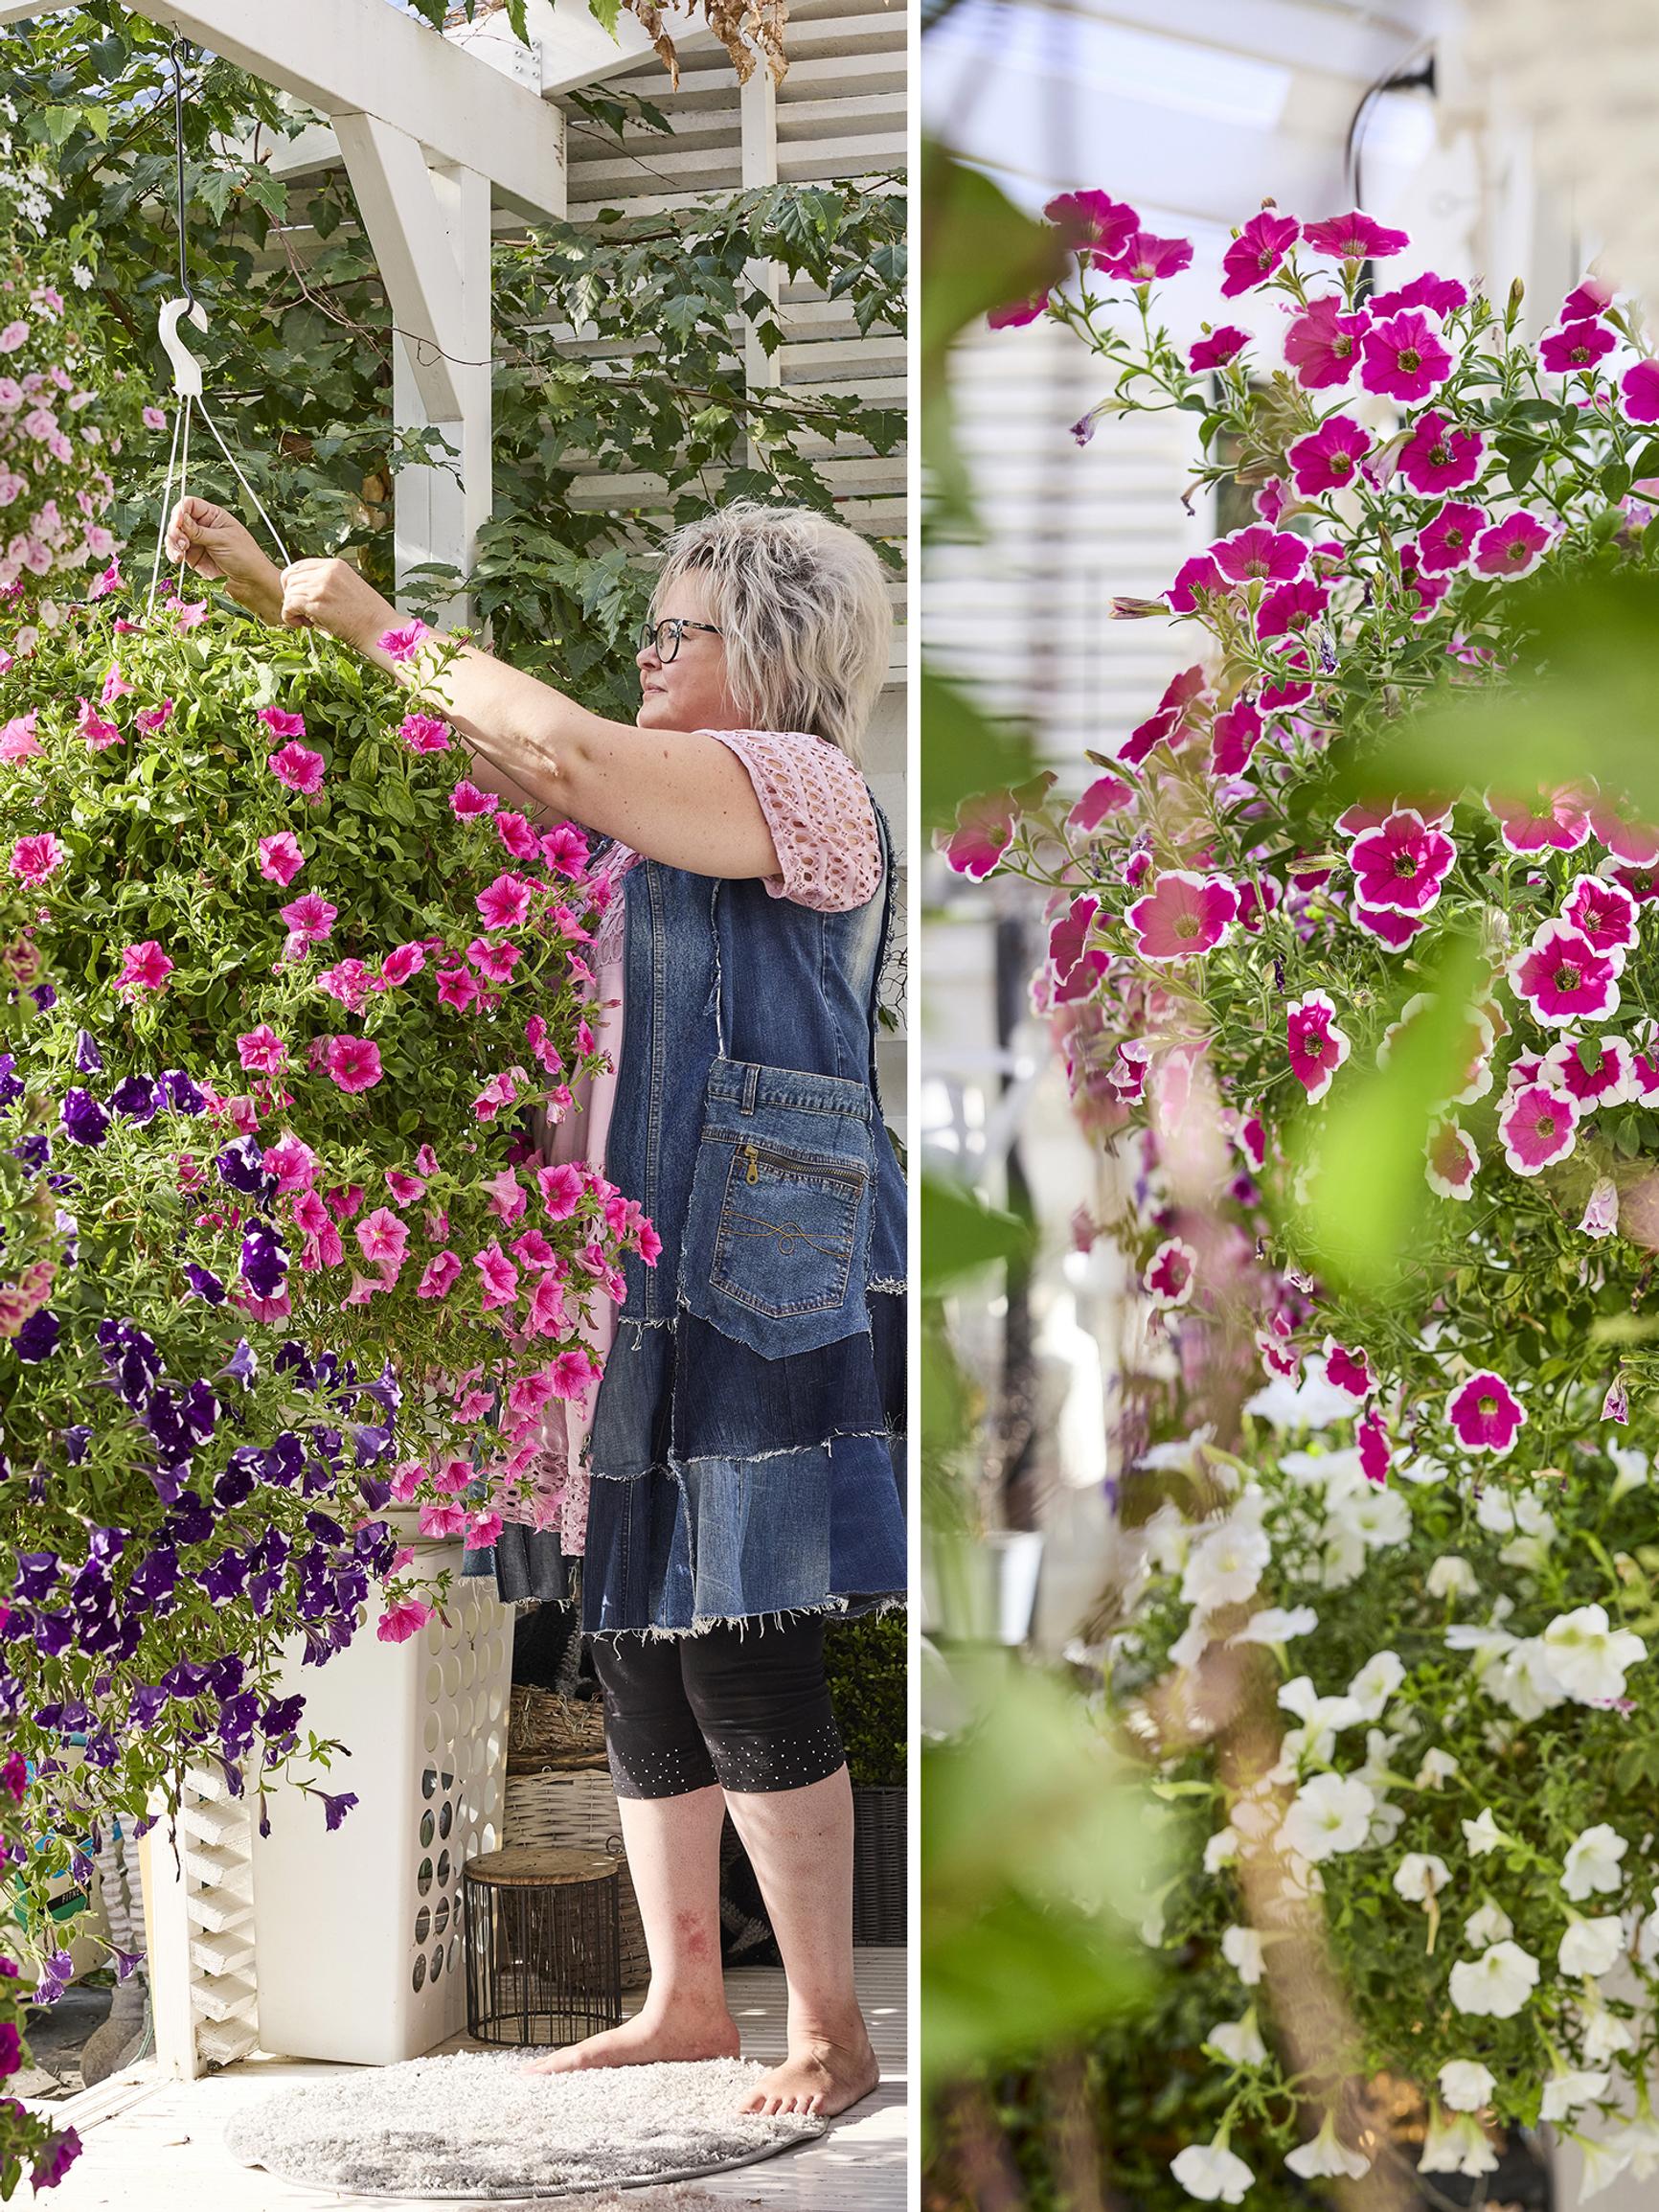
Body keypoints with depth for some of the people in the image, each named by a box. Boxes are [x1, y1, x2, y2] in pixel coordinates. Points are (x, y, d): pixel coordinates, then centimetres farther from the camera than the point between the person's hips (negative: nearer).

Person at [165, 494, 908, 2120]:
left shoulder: (805, 787, -7)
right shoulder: (647, 812, 19)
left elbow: (564, 753, -20)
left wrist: (382, 627, -9)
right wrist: (275, 597, 16)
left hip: (755, 1302, -9)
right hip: (624, 1299, 9)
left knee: (745, 1668, -7)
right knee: (636, 1652, 11)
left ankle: (828, 2030, 5)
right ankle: (684, 2000, 22)